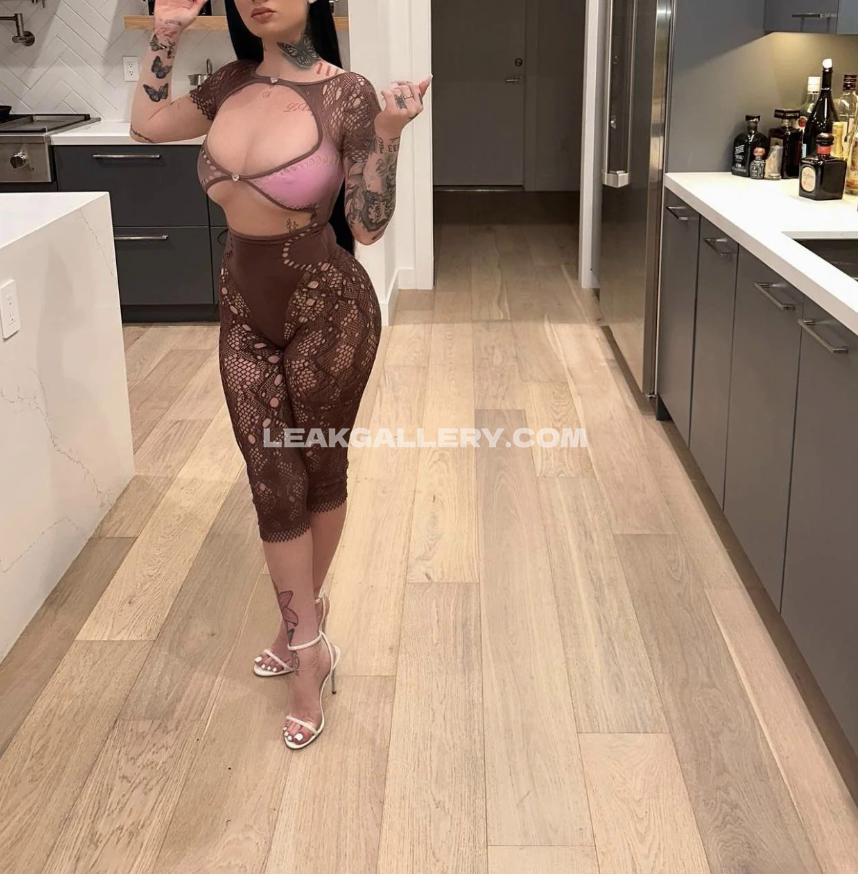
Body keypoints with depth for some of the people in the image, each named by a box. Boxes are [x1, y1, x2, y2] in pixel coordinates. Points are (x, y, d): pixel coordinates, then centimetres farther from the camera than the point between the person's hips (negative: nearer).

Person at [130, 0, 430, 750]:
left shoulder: (347, 96, -14)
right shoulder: (234, 83, 1)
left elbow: (367, 228, -12)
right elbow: (147, 124, 16)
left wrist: (388, 135, -24)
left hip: (328, 310, -5)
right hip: (245, 309, 5)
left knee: (320, 471, 13)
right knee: (272, 480, 6)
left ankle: (304, 619, 36)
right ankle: (311, 650, 21)